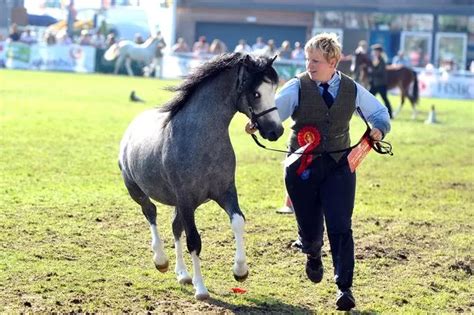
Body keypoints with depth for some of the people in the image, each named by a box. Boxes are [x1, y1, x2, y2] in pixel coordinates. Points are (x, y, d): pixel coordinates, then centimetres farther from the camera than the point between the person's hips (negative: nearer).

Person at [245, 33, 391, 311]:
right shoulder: (297, 88, -7)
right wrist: (257, 123, -43)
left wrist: (379, 129, -12)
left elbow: (379, 113, 11)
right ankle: (313, 254, 47)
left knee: (340, 227, -8)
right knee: (310, 228, 9)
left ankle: (344, 288, 0)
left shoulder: (352, 89, 1)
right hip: (303, 166, 0)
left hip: (339, 165, 1)